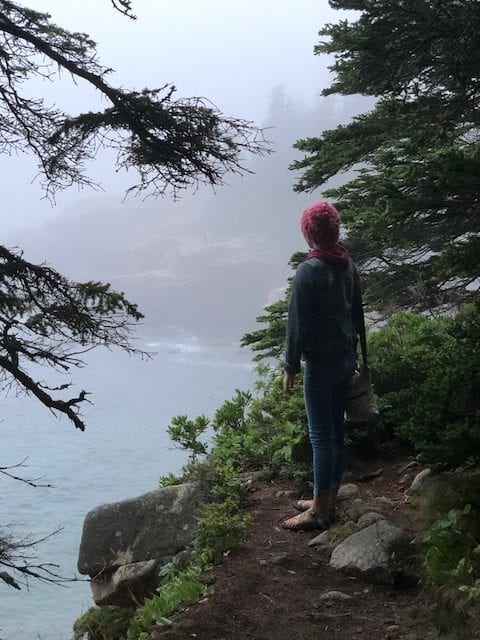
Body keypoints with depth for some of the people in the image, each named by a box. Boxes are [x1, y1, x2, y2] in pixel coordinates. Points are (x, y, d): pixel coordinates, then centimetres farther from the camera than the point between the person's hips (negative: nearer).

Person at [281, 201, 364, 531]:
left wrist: (290, 366, -7)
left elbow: (297, 323, -15)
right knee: (336, 430, 14)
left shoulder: (309, 271, -17)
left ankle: (319, 510, 6)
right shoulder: (349, 264, 4)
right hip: (346, 357, 7)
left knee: (321, 435, -1)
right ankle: (328, 501, 25)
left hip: (321, 361, -7)